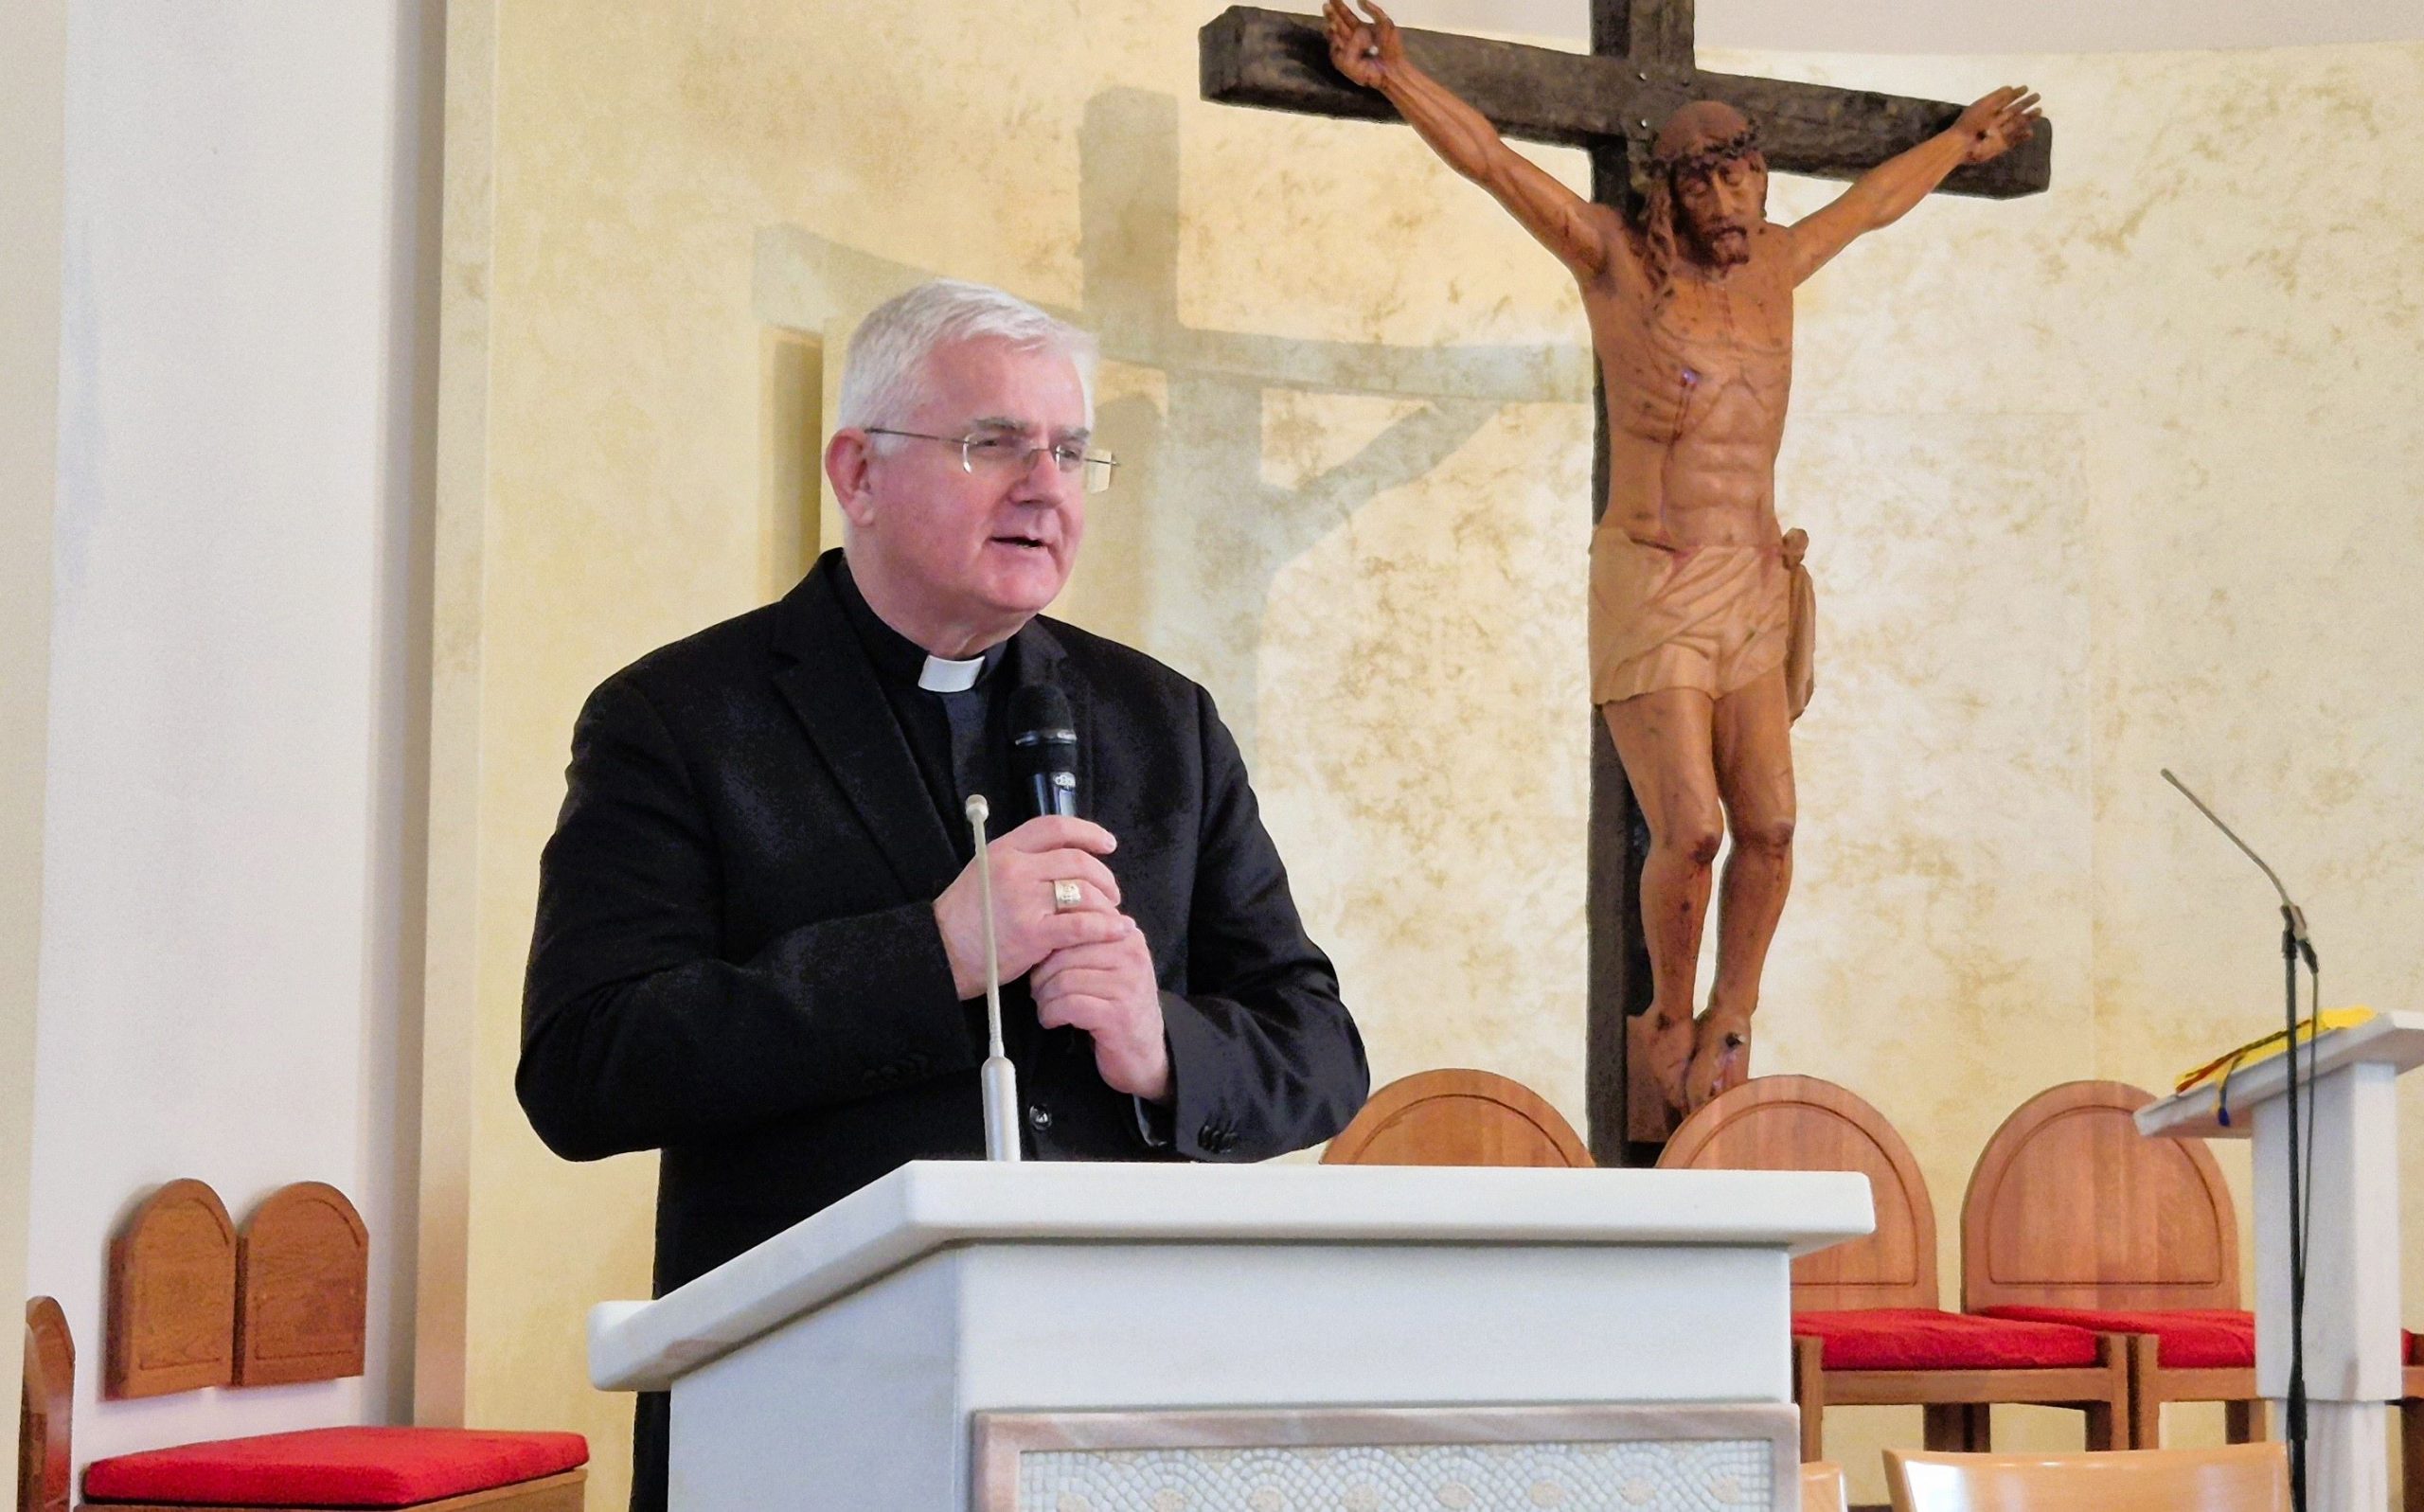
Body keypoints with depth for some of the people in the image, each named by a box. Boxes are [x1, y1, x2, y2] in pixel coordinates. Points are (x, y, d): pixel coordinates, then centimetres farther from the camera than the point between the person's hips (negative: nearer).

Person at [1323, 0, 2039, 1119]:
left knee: (1769, 828, -2)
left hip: (1753, 591, 5)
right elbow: (1492, 161, -8)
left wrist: (1961, 142, 44)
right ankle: (1668, 1019, 12)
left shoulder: (1772, 266, 12)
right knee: (1690, 830, -13)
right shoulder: (1616, 259, -2)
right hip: (1649, 591, -5)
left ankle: (1727, 1029, 17)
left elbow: (1868, 203, 31)